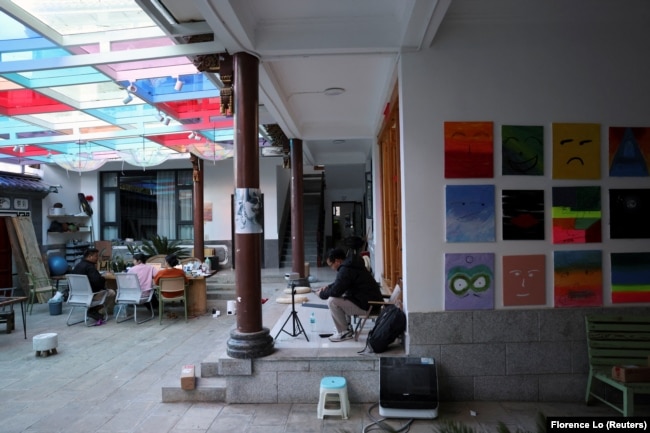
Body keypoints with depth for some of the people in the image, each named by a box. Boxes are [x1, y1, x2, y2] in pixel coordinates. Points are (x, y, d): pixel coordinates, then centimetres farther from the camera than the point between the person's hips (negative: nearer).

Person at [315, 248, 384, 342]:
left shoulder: (346, 270, -19)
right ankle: (346, 327, 22)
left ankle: (344, 333, 1)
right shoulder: (351, 265, 13)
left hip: (367, 306, -11)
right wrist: (328, 287, 16)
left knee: (332, 301, -12)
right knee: (340, 297, 22)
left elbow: (335, 292, -20)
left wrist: (322, 294, -1)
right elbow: (339, 284, 29)